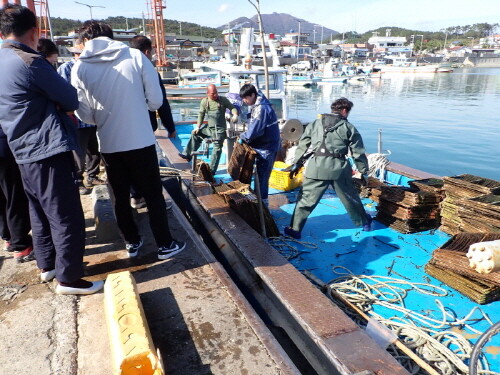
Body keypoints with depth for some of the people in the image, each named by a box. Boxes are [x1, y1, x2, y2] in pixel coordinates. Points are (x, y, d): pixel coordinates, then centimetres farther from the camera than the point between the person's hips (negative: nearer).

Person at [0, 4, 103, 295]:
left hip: (24, 151, 9)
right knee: (67, 218, -1)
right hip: (48, 150, -9)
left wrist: (48, 106, 4)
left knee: (41, 213, 20)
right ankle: (68, 279, 9)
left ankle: (48, 265, 34)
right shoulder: (29, 62, -15)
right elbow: (71, 100, -9)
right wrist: (56, 106, 9)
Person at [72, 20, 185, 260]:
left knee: (121, 198, 17)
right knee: (154, 196, 11)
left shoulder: (79, 68, -2)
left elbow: (85, 115, -2)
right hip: (141, 142, -1)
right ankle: (165, 245, 19)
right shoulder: (136, 56, -5)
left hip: (108, 145, 2)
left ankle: (132, 242, 30)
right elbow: (156, 100, -5)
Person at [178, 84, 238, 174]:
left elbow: (232, 107, -2)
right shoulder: (204, 101, 3)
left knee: (217, 147, -11)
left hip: (220, 129, -5)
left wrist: (235, 115, -24)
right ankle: (187, 154, 23)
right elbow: (201, 114, 7)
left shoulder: (223, 100, -5)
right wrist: (198, 127, 1)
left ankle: (212, 170, -6)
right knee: (195, 133, 11)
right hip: (209, 128, 5)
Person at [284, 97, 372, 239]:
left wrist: (296, 164, 18)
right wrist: (364, 171, 17)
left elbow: (302, 145, 11)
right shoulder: (348, 128, 7)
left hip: (317, 166, 0)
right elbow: (358, 153, 8)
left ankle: (295, 229, 6)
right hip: (339, 168, 0)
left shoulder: (315, 124, 12)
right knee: (350, 197, 20)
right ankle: (364, 222, 39)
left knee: (306, 198, 6)